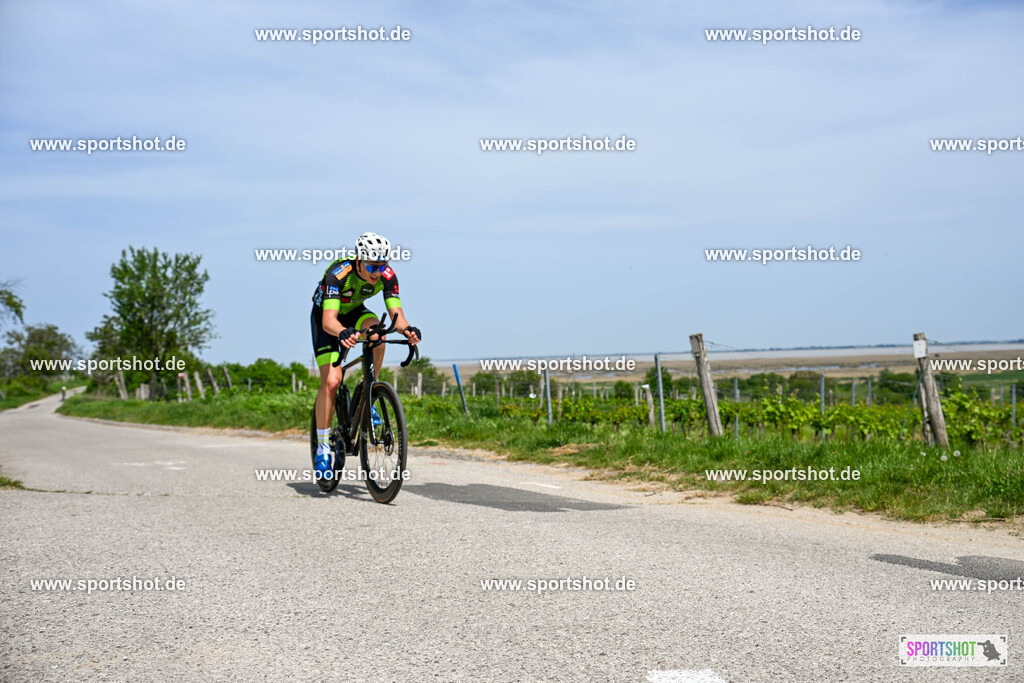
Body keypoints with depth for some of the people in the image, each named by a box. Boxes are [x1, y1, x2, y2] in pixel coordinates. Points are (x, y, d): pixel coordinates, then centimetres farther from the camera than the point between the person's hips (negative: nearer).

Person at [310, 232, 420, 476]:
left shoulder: (387, 276, -25)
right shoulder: (338, 274, -36)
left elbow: (396, 314, -30)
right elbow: (328, 320, -45)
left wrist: (407, 329, -53)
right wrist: (343, 333, -67)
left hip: (354, 312, 4)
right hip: (325, 316, -3)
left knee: (377, 334, -33)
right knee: (331, 381, -18)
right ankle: (322, 447, -8)